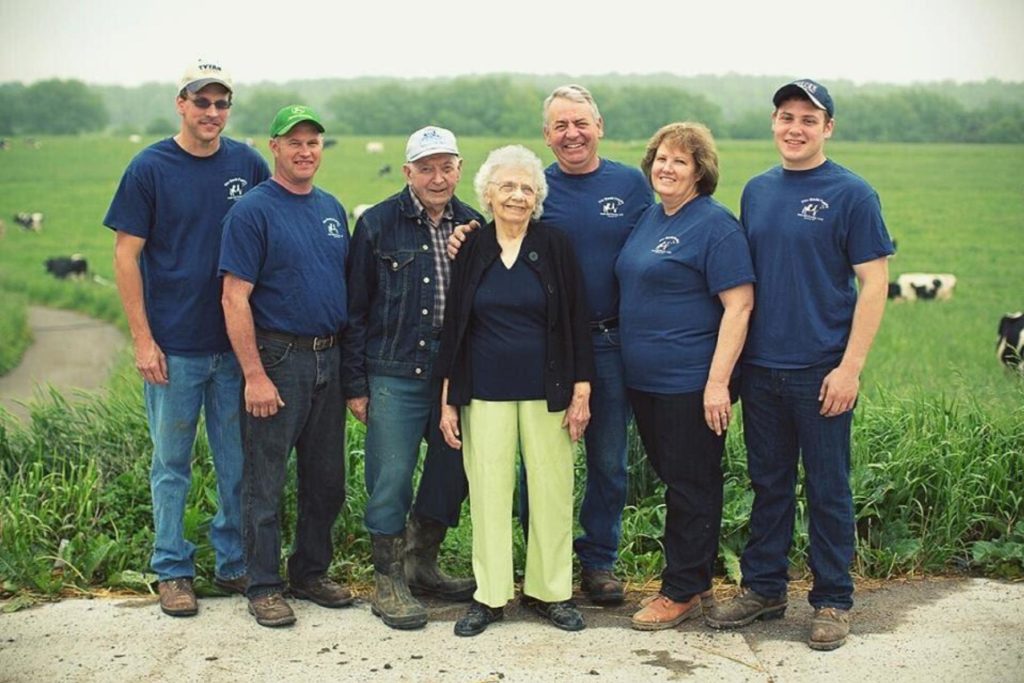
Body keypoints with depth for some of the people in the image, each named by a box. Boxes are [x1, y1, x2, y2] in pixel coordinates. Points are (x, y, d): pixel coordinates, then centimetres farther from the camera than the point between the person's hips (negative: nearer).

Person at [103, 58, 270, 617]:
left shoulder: (249, 164, 3)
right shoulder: (150, 168, -4)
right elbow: (126, 256, -4)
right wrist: (143, 339, -9)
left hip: (237, 344, 3)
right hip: (174, 347, -2)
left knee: (239, 462, 10)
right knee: (172, 463, 9)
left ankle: (235, 563, 25)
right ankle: (173, 571, 22)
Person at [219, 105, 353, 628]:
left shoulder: (332, 209, 12)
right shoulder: (252, 210, -8)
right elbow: (235, 299, -13)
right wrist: (254, 375, -18)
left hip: (329, 359, 7)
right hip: (277, 359, -6)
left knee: (326, 480, 13)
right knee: (266, 482, 2)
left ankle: (311, 573, 27)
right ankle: (264, 586, 13)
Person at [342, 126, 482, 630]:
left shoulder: (474, 226, 8)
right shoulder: (377, 224, -1)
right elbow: (355, 309, 0)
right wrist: (355, 383, -2)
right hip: (395, 374, -4)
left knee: (452, 470, 11)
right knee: (390, 479, -1)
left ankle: (421, 565, 30)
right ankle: (388, 582, 14)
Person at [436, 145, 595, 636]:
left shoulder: (555, 247, 1)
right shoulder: (471, 250, 5)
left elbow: (577, 321, 1)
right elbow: (453, 327, 7)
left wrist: (581, 391, -5)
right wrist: (447, 401, 3)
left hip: (546, 392, -1)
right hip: (485, 393, 1)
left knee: (551, 490, 3)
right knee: (488, 491, 3)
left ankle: (549, 591, 18)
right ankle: (489, 595, 15)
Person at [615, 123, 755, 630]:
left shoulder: (715, 225, -11)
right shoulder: (648, 218, 13)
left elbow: (739, 306, -16)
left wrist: (718, 381, -22)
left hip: (691, 382, -8)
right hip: (644, 378, 8)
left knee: (691, 485, 2)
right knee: (672, 478, 16)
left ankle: (683, 591, 13)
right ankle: (691, 580, 28)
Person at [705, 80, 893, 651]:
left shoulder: (851, 194, -6)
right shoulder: (757, 191, 9)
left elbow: (874, 284, -9)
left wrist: (850, 367, -15)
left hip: (822, 371, -5)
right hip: (761, 367, 5)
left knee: (828, 490, 6)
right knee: (769, 484, 14)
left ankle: (833, 602, 19)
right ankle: (764, 589, 27)